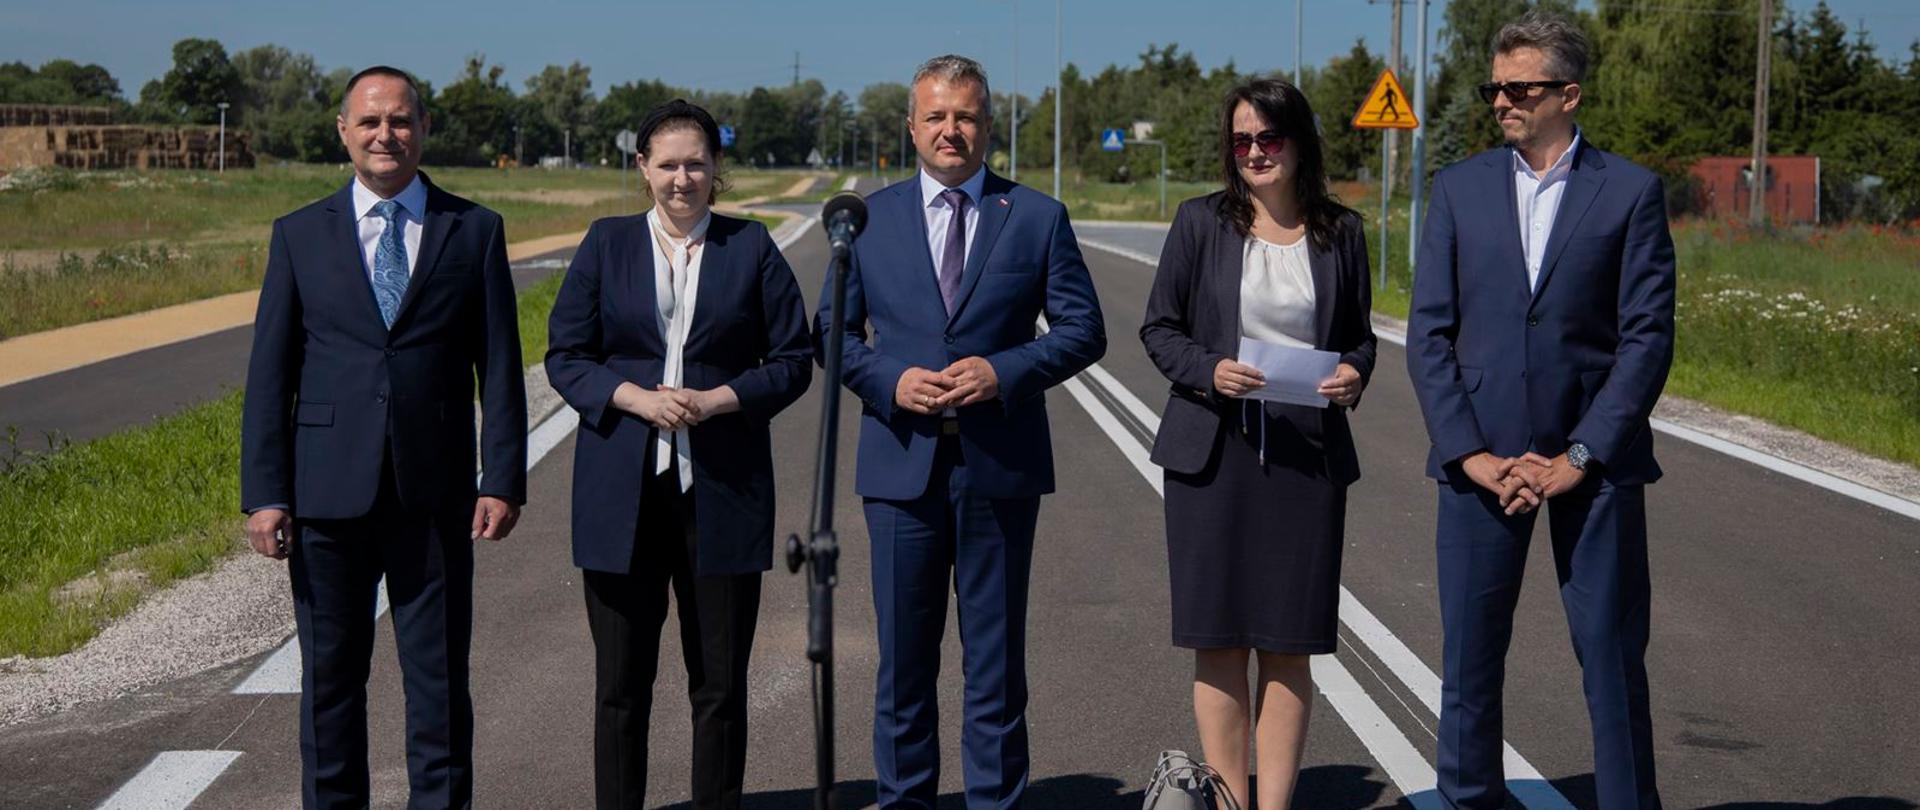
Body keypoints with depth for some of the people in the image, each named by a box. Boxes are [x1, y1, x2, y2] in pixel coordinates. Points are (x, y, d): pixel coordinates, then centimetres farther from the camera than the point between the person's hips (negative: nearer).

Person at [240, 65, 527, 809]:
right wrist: (263, 494, -3)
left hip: (434, 496, 0)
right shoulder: (300, 235, 6)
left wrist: (503, 480, -5)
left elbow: (499, 366, 3)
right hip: (329, 494, 1)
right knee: (330, 675, 10)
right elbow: (269, 373, 4)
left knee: (439, 678, 6)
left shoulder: (474, 231, 5)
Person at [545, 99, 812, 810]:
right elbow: (564, 356, 5)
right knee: (621, 680, 6)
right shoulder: (606, 245, 8)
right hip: (622, 492, 1)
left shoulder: (752, 248, 6)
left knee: (721, 683, 5)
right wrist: (637, 398, -12)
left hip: (722, 488, 0)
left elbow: (793, 360, 4)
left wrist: (717, 399, -12)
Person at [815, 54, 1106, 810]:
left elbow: (1084, 329, 2)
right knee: (904, 655, 9)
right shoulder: (870, 217, 6)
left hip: (1000, 465, -1)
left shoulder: (1038, 217, 3)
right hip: (903, 463, 1)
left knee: (997, 655, 7)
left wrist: (1004, 371, -14)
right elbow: (832, 331, 8)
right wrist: (891, 380, -10)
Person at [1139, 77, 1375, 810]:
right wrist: (1209, 371, -15)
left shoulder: (1340, 232, 6)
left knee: (1288, 646, 4)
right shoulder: (1201, 222, 2)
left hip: (1308, 453, 1)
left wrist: (1353, 375, -9)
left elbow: (1359, 337, 13)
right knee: (1219, 642, 2)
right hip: (1214, 449, -1)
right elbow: (1158, 327, 4)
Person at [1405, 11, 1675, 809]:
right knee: (1471, 652, 7)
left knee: (1613, 652, 4)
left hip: (1592, 456, -2)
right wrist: (1470, 453, -7)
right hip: (1483, 454, 2)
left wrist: (1579, 455, -10)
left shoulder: (1632, 191, 1)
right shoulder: (1460, 186, 6)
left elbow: (1648, 336, -3)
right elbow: (1429, 332, 3)